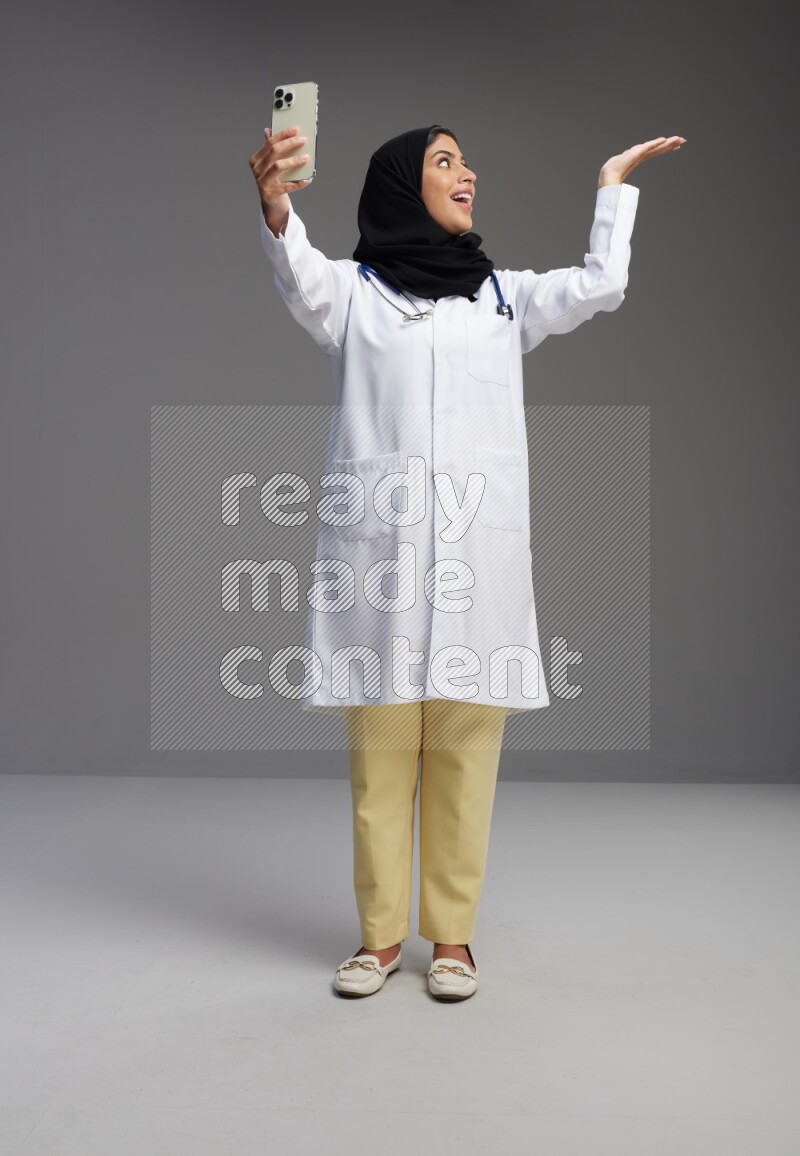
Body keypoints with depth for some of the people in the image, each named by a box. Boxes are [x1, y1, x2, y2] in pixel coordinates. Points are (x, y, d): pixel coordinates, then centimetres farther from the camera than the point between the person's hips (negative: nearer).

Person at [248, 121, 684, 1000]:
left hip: (478, 549, 2)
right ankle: (380, 934, 14)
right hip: (377, 545, -2)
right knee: (379, 753, 1)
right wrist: (274, 205, -33)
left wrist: (614, 184, 27)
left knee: (464, 752, 2)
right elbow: (297, 273, -11)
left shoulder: (503, 296, 21)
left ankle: (451, 934, 14)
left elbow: (601, 285, 16)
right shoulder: (353, 290, 9)